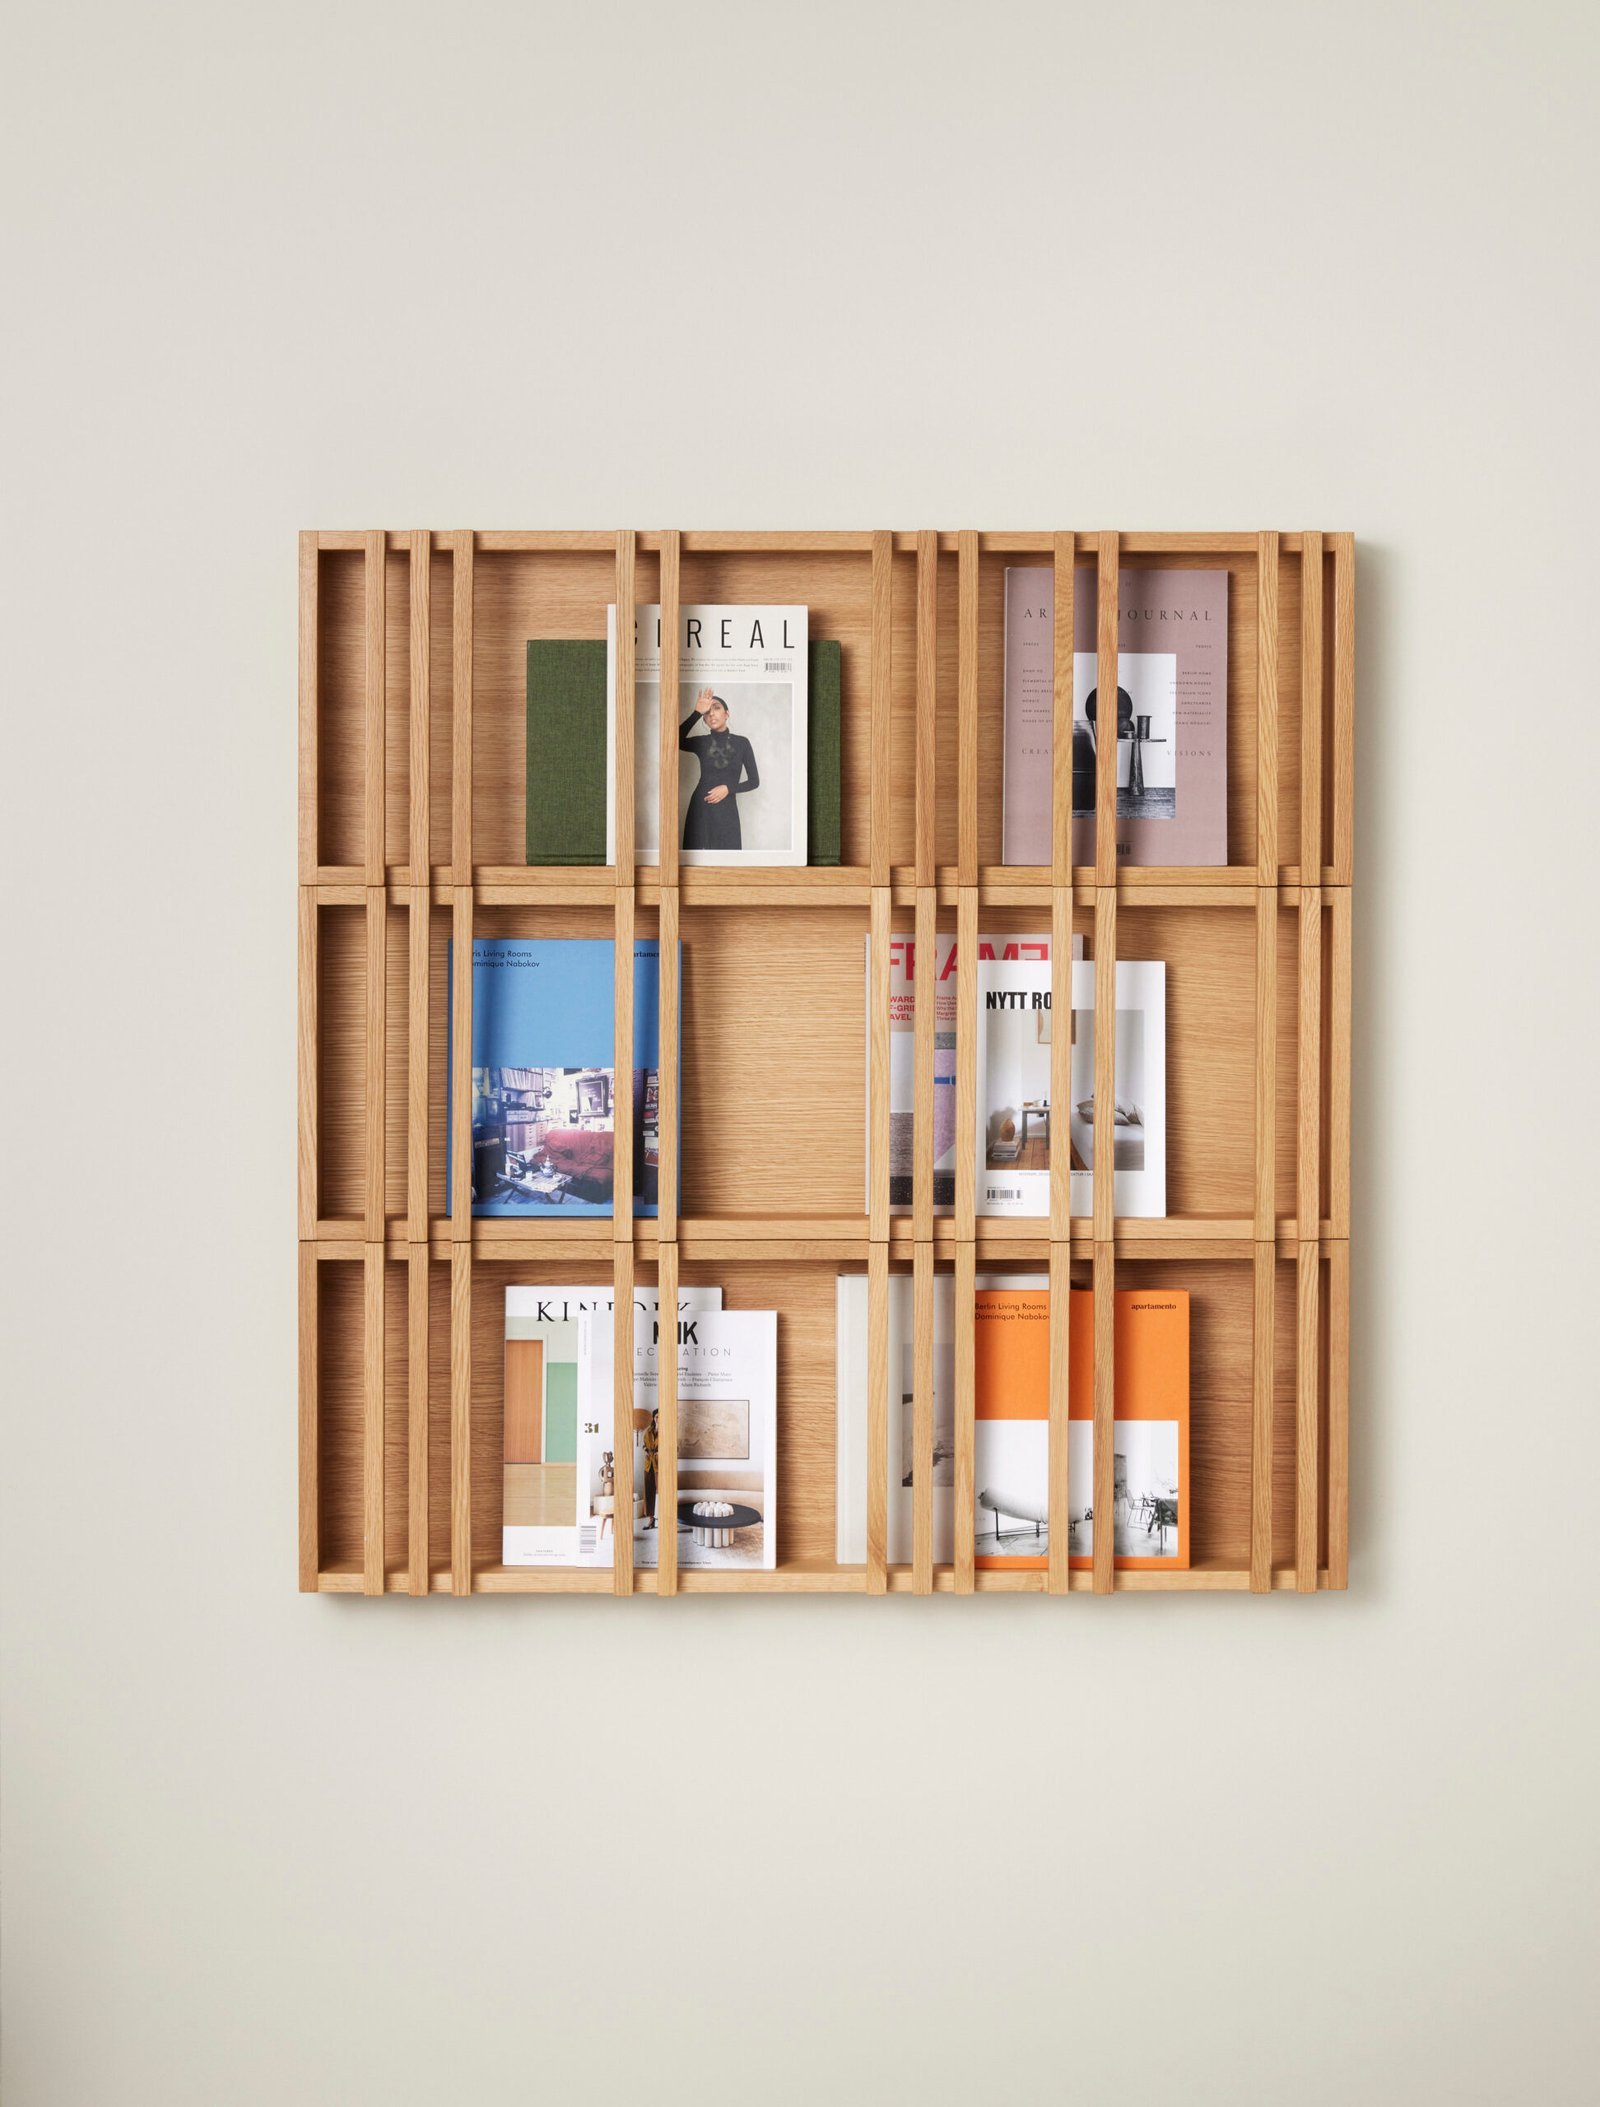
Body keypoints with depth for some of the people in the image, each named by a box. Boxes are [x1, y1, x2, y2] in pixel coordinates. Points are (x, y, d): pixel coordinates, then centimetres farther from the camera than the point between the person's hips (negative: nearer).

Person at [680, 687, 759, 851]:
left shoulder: (741, 743, 4)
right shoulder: (701, 743, 4)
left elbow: (754, 781, 4)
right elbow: (676, 740, -17)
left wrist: (728, 788, -11)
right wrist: (697, 712, -20)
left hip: (727, 811, -1)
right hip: (701, 809, 1)